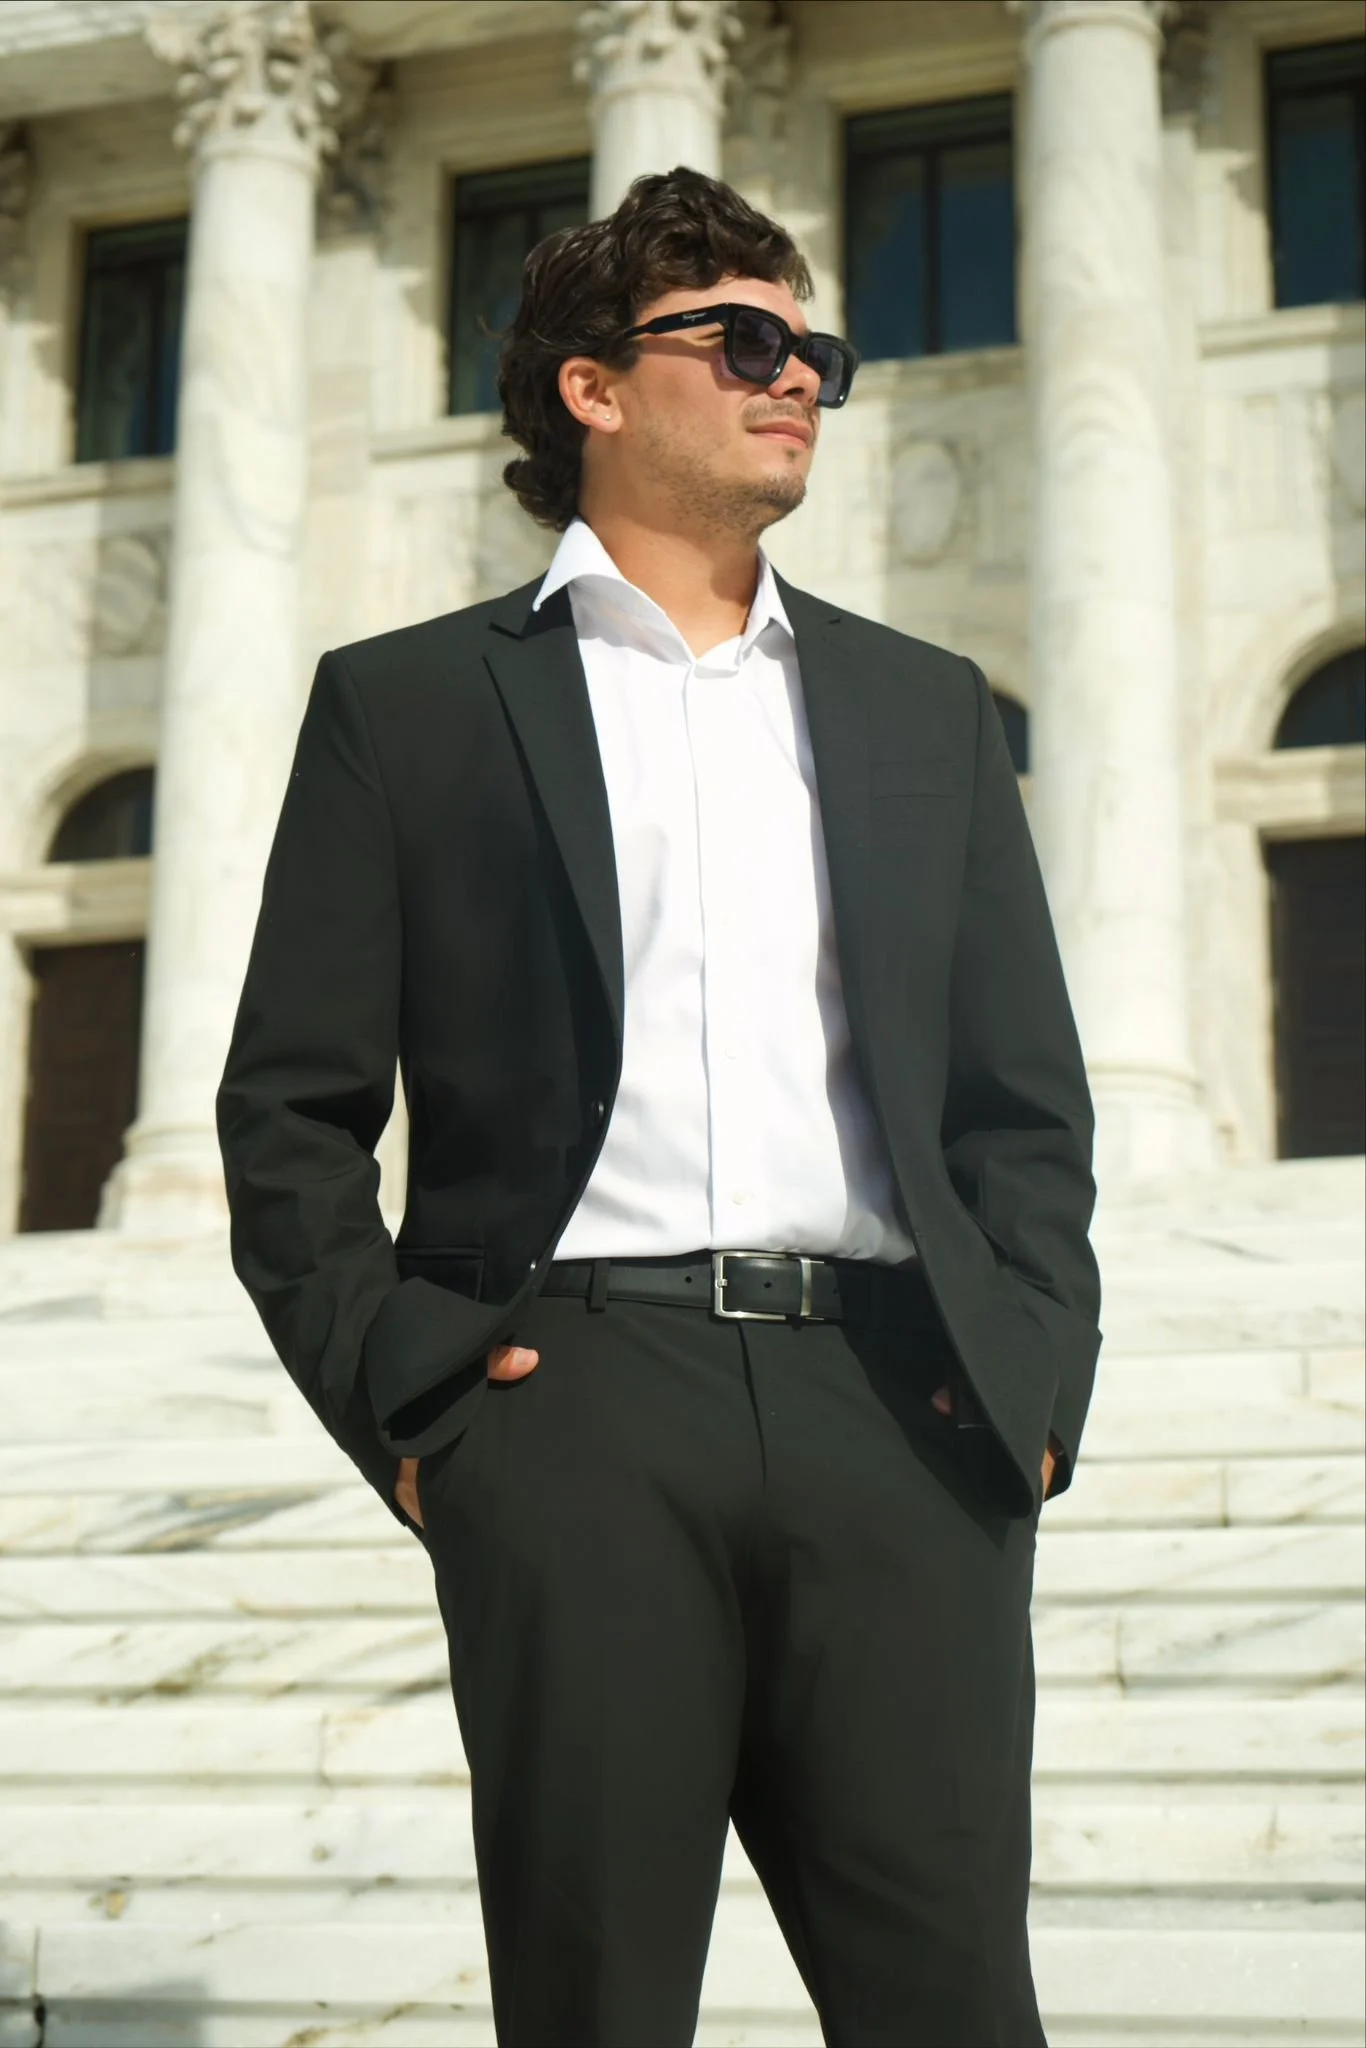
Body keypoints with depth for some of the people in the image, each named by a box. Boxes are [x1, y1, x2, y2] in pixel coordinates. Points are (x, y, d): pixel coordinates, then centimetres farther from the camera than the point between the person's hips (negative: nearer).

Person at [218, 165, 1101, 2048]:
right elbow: (291, 1111, 8)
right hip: (580, 1405, -2)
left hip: (897, 1413, 3)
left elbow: (1025, 1098, 18)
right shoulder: (405, 704, 12)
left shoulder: (924, 709, 21)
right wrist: (397, 1390, -5)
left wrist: (1034, 1379, 4)